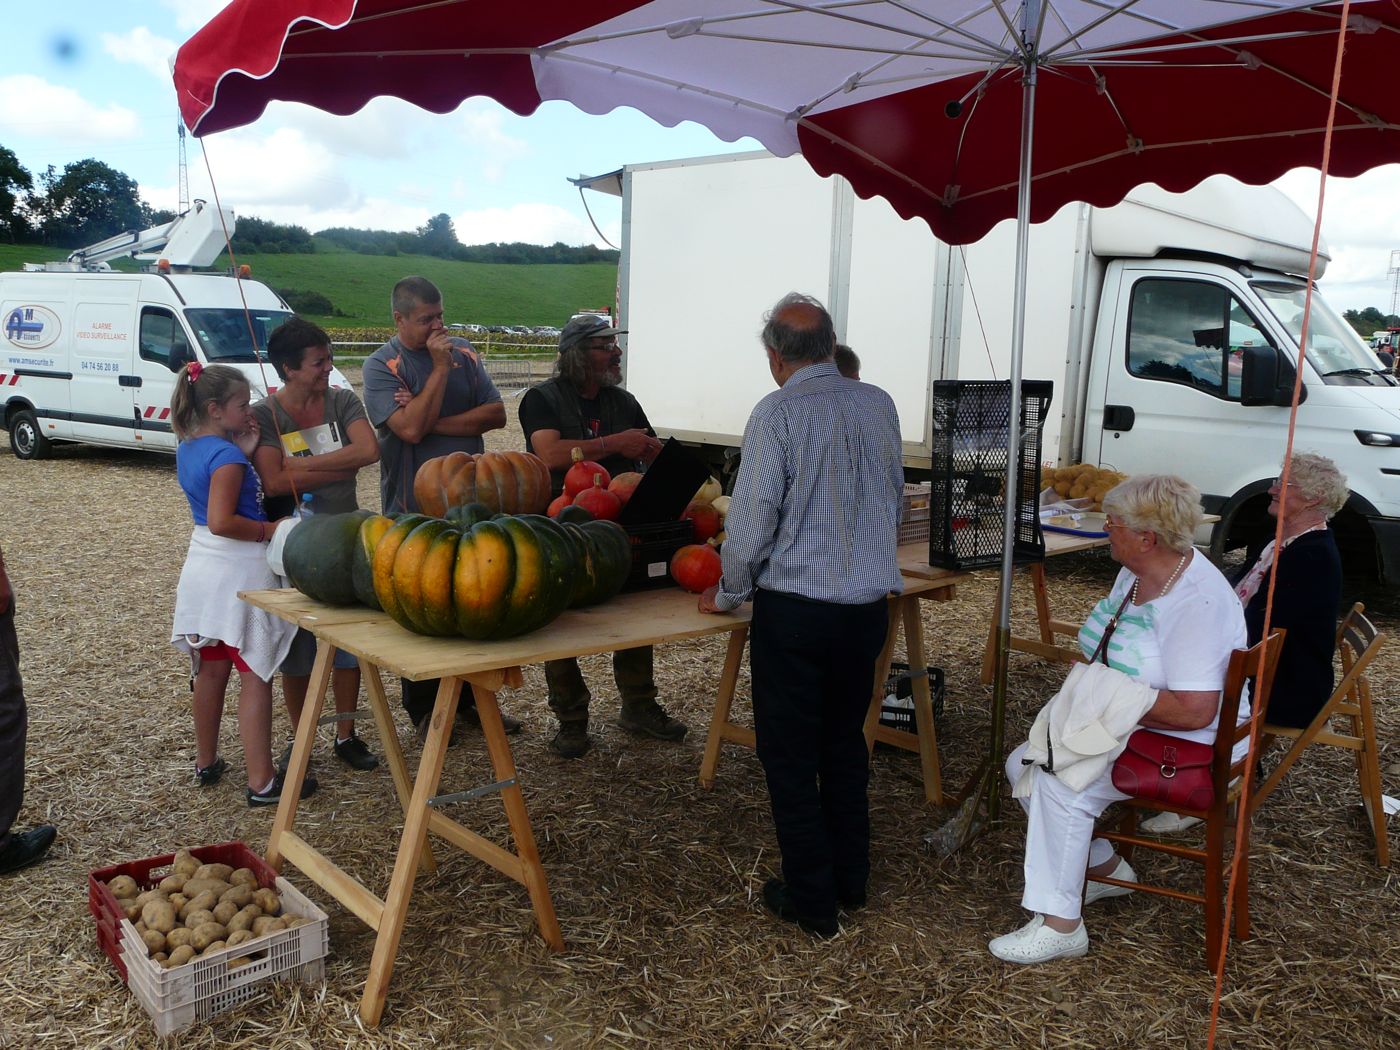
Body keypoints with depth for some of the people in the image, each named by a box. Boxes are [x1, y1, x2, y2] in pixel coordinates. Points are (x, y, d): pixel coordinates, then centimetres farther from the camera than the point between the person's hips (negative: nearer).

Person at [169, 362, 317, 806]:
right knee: (255, 677, -4)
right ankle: (262, 783, -1)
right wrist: (272, 529, -16)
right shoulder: (227, 456, -19)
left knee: (210, 671, 19)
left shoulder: (188, 449, 8)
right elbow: (222, 521, -26)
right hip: (240, 570, -9)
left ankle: (207, 763, 33)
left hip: (203, 566, 9)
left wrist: (243, 449, 4)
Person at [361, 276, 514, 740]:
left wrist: (436, 424, -12)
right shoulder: (382, 365, -6)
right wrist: (441, 367, -16)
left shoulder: (464, 353, 8)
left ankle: (469, 699, 25)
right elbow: (410, 427, -20)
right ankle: (424, 710, 19)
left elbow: (496, 414, -1)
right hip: (414, 510, -4)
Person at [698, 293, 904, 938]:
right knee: (846, 744, 20)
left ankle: (811, 902, 16)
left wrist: (728, 595, 2)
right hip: (869, 603, 6)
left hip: (793, 609, -6)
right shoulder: (879, 406, 5)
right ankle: (850, 881, 31)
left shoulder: (777, 413, -13)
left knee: (790, 757, 8)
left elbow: (751, 520, -15)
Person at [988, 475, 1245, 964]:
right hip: (1123, 725, 10)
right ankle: (1104, 867, 16)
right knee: (1023, 764, 1)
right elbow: (1111, 655, 19)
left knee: (1061, 785, -27)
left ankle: (1059, 925, -13)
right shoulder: (1134, 576, 3)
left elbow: (1194, 710, -31)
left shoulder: (1198, 601, -26)